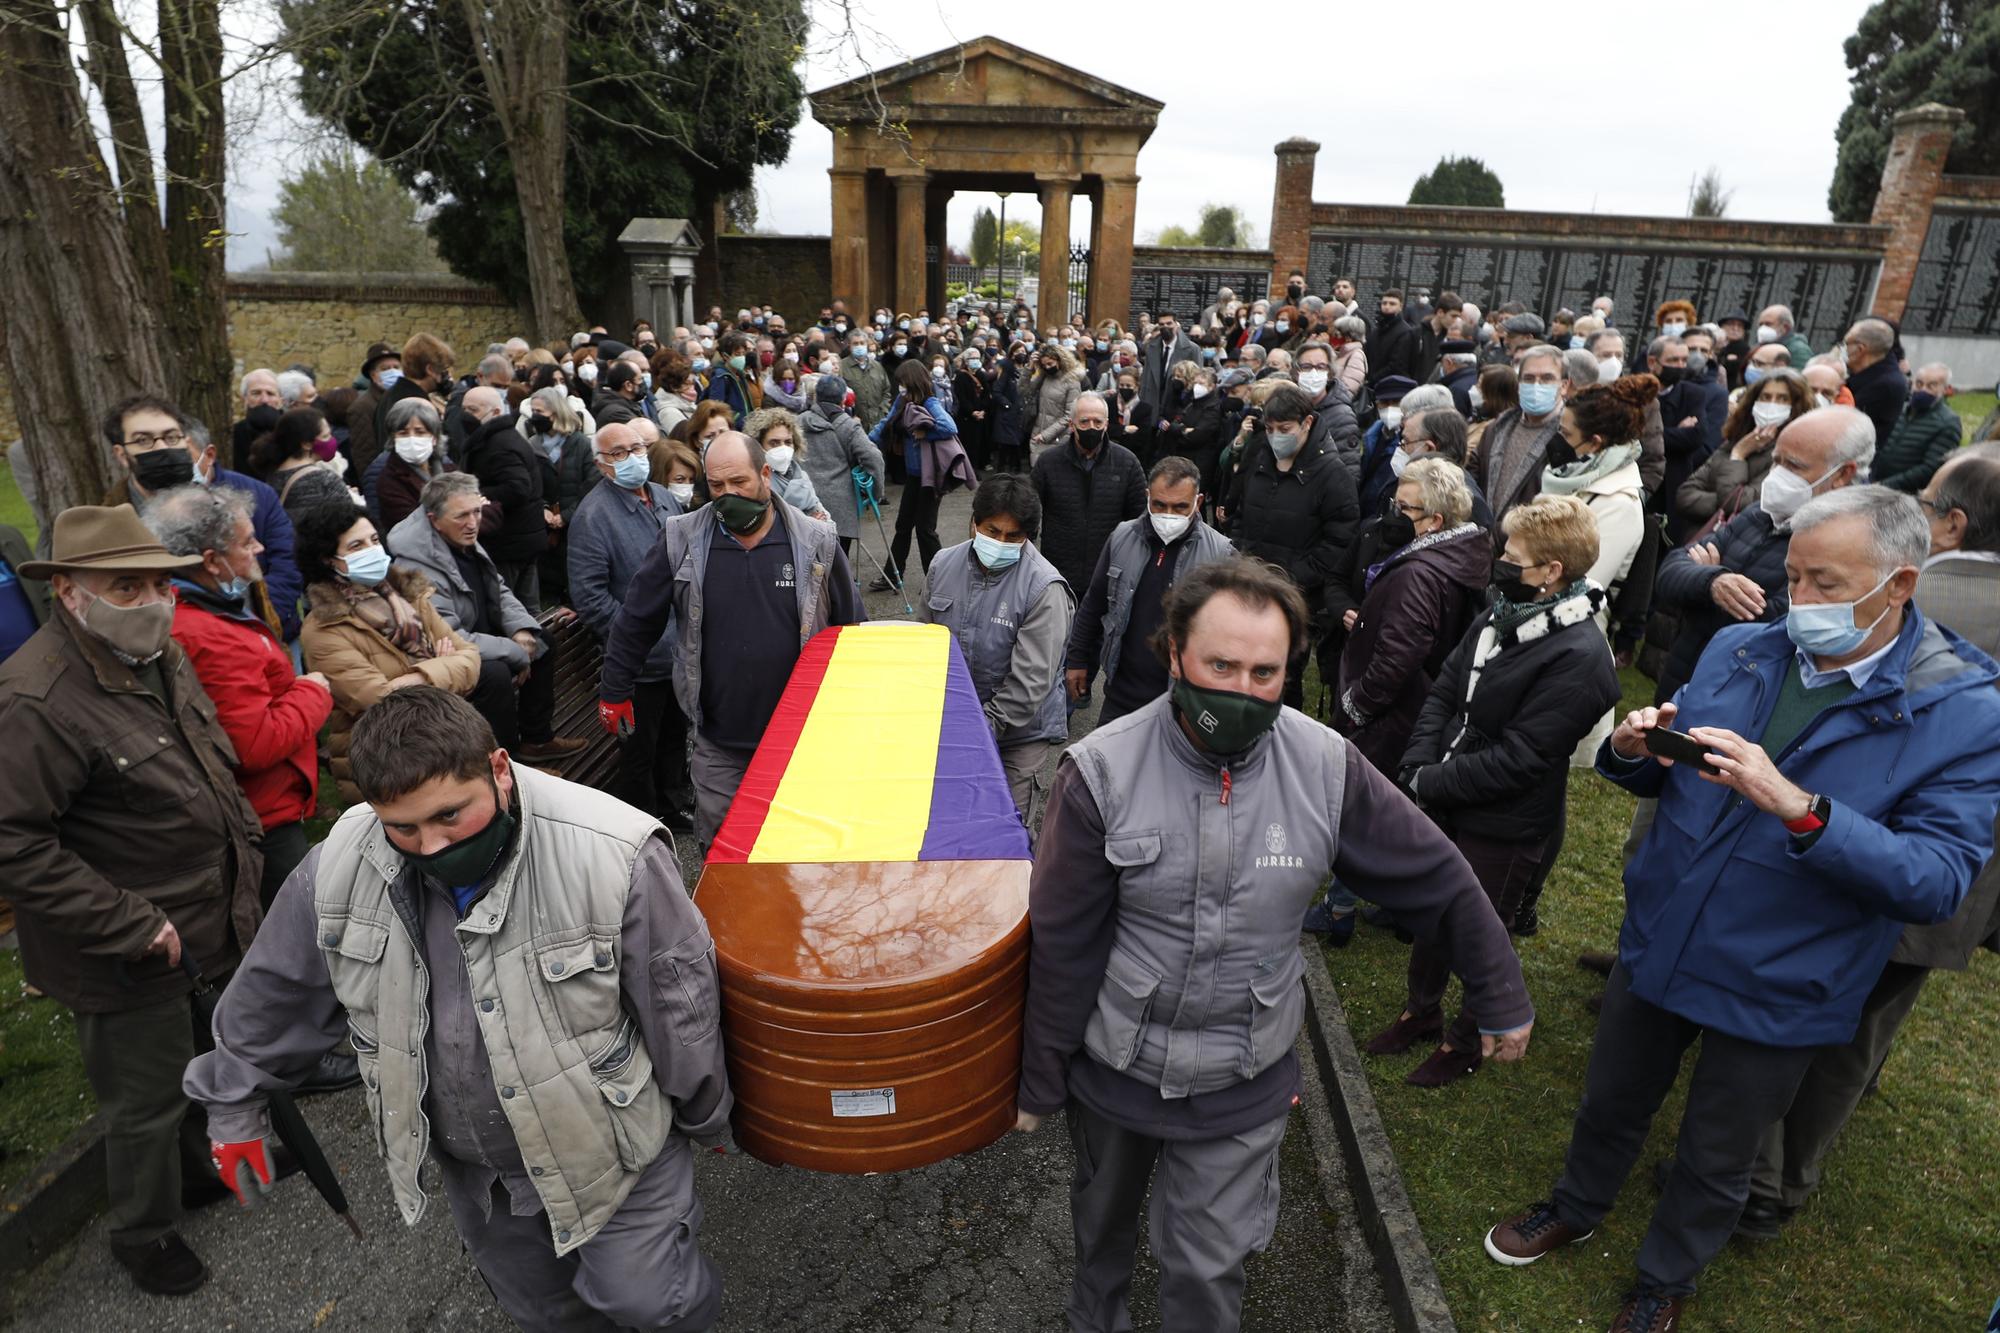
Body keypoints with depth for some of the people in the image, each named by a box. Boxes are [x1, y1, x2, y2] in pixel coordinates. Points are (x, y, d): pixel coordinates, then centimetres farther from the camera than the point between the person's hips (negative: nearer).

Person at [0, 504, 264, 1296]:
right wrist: (131, 926, -23)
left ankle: (212, 1160, 53)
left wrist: (243, 850, 11)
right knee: (146, 1098, 12)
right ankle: (142, 1234, 37)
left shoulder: (160, 655, 2)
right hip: (131, 959, -8)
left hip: (212, 921, 8)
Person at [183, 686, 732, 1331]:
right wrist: (234, 1106, 15)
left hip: (612, 1151, -4)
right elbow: (272, 994, 4)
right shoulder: (340, 868, -17)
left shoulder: (611, 856, -30)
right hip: (472, 1169, 5)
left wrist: (705, 1116, -2)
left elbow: (681, 1001, -16)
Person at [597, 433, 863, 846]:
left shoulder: (816, 542, -6)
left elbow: (850, 629, 4)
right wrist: (614, 692, 6)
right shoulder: (681, 540, -5)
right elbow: (636, 620, 4)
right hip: (718, 741, 1)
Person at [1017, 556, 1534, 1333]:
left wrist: (1502, 1001, 8)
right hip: (1112, 1071, 1)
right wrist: (1041, 1081, -4)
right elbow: (1062, 946, -13)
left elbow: (1437, 879, -2)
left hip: (1242, 1092, 0)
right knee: (1102, 1219, 27)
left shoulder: (1326, 767, -16)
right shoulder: (1102, 772, -21)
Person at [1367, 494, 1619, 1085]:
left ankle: (1464, 1042, 38)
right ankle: (1420, 1011, 47)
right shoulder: (1500, 616, -1)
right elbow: (1443, 692, 3)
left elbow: (1517, 760, -25)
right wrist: (1417, 766, -11)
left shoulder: (1578, 655, -23)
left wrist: (1432, 784, -20)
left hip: (1502, 828, -7)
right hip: (1444, 802, 7)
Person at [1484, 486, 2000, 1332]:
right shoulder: (1739, 651, -4)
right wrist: (1634, 751, -18)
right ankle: (1575, 1210, 52)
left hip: (1774, 992, -3)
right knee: (1611, 1104, 24)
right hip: (1657, 944, 4)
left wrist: (1797, 807, -38)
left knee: (1715, 1161, 21)